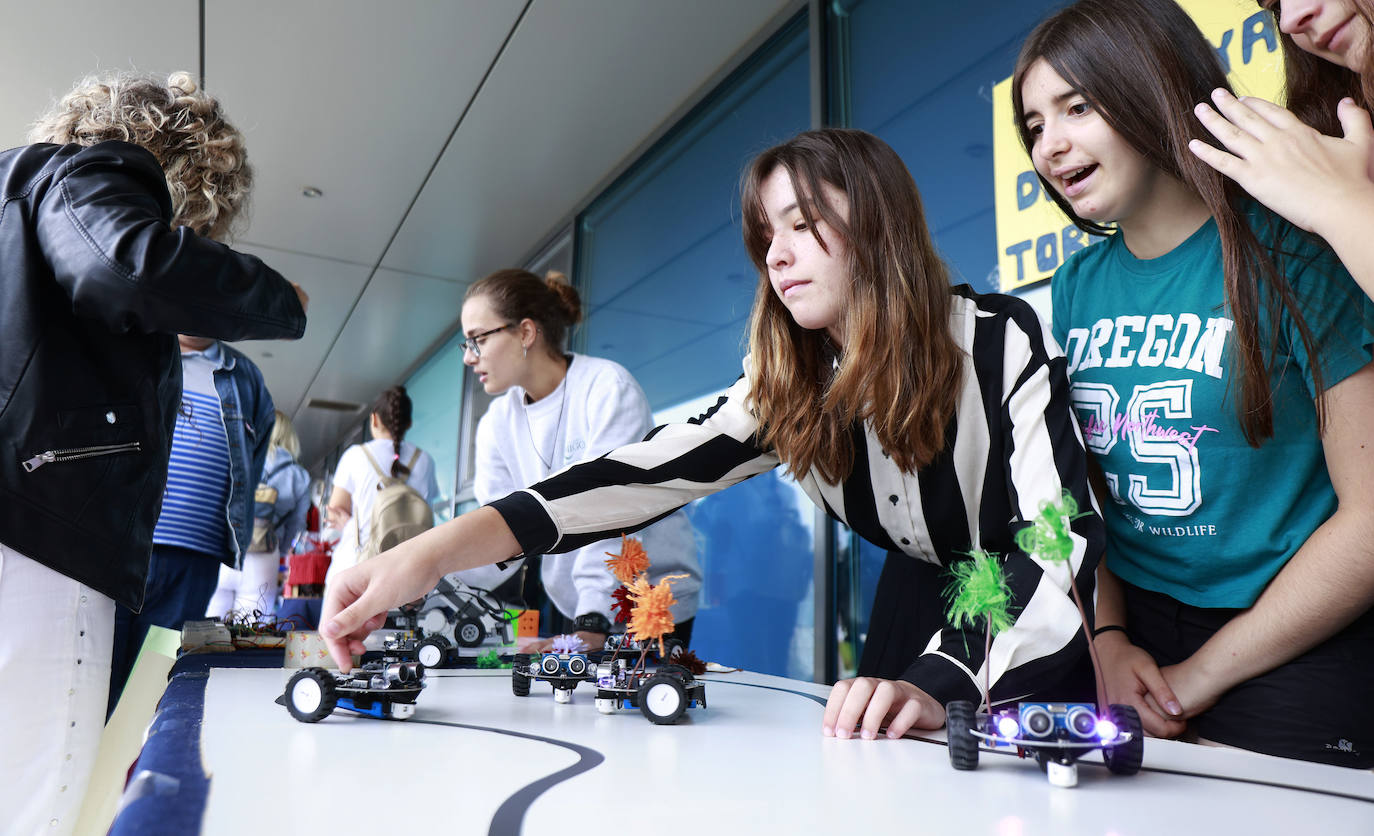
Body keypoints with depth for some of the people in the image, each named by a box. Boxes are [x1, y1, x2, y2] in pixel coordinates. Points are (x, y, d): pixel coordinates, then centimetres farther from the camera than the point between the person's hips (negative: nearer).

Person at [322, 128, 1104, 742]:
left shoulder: (1003, 341, -21)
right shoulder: (788, 387, -9)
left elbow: (1064, 535, -28)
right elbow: (646, 473, -22)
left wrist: (940, 682, -45)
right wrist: (433, 551, -33)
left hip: (1042, 652, -3)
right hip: (925, 611, 4)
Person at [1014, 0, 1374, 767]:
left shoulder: (1293, 253, -12)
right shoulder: (1077, 287, 3)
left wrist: (1202, 673, -11)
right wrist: (1108, 641, -6)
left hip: (1287, 661, -4)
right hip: (1133, 634, 4)